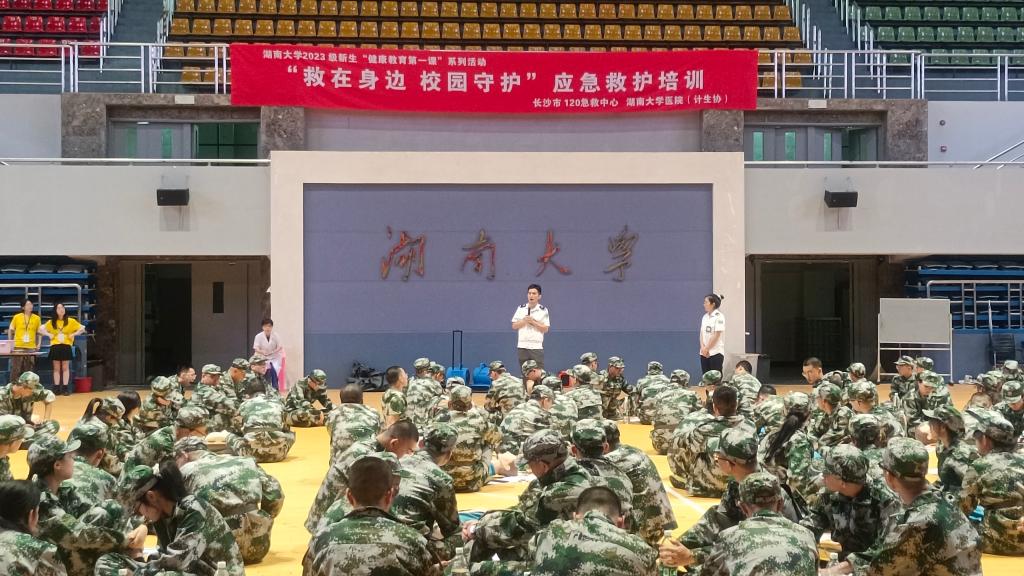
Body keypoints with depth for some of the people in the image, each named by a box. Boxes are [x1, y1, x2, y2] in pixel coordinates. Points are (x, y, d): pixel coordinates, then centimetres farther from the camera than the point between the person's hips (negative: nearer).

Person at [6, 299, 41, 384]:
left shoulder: (37, 318, 5)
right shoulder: (16, 317, 1)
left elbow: (39, 333, 13)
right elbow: (10, 331, 10)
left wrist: (38, 344, 5)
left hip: (31, 348, 1)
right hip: (18, 347, -1)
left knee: (29, 370, 4)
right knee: (16, 369, -1)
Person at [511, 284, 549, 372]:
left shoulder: (543, 310, 2)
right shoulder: (521, 309, 9)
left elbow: (545, 329, -3)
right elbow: (514, 326, 8)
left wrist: (533, 322, -11)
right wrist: (524, 321, -8)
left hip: (537, 346, -2)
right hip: (522, 346, 3)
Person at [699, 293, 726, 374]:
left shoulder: (719, 317, -9)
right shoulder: (705, 317, 11)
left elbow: (716, 335, -13)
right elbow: (701, 334, 9)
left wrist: (707, 348, -10)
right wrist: (703, 347, -6)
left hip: (716, 352, -6)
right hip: (704, 353, 6)